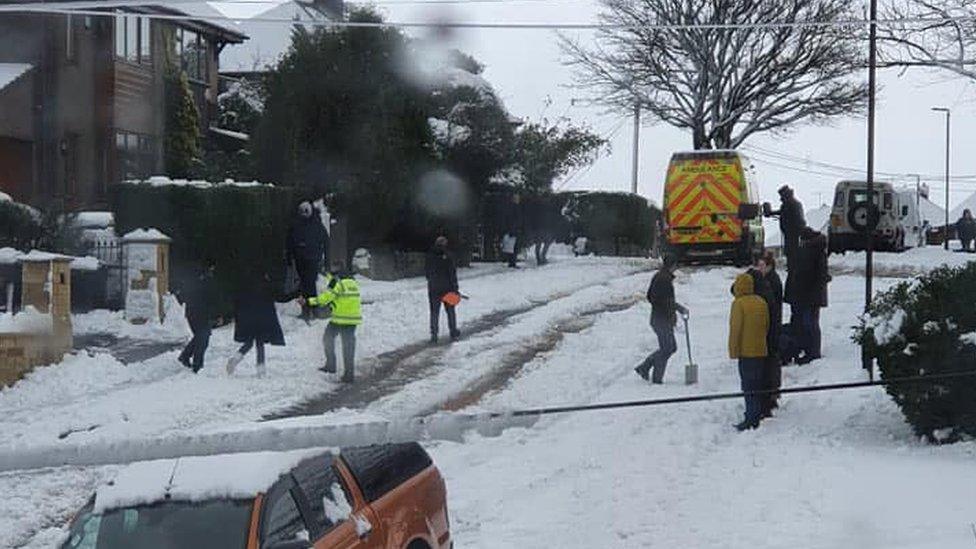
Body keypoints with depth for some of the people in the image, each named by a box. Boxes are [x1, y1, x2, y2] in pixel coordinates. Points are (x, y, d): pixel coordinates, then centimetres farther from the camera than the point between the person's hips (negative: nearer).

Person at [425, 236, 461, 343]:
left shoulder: (430, 256, -1)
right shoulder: (448, 256, -10)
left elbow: (426, 272, 8)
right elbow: (453, 273, -10)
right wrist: (455, 288, -6)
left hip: (433, 289, 2)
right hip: (447, 288, -2)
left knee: (434, 312, 8)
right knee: (450, 311, 11)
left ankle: (434, 334, 2)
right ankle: (453, 333, 16)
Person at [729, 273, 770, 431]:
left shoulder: (739, 303, -13)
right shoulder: (762, 302, 8)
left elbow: (735, 329, -14)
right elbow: (767, 326, 15)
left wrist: (733, 351, -8)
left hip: (746, 352, -7)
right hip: (761, 351, 7)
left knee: (748, 386, -4)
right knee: (757, 385, 14)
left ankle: (751, 419, -7)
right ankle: (756, 417, 20)